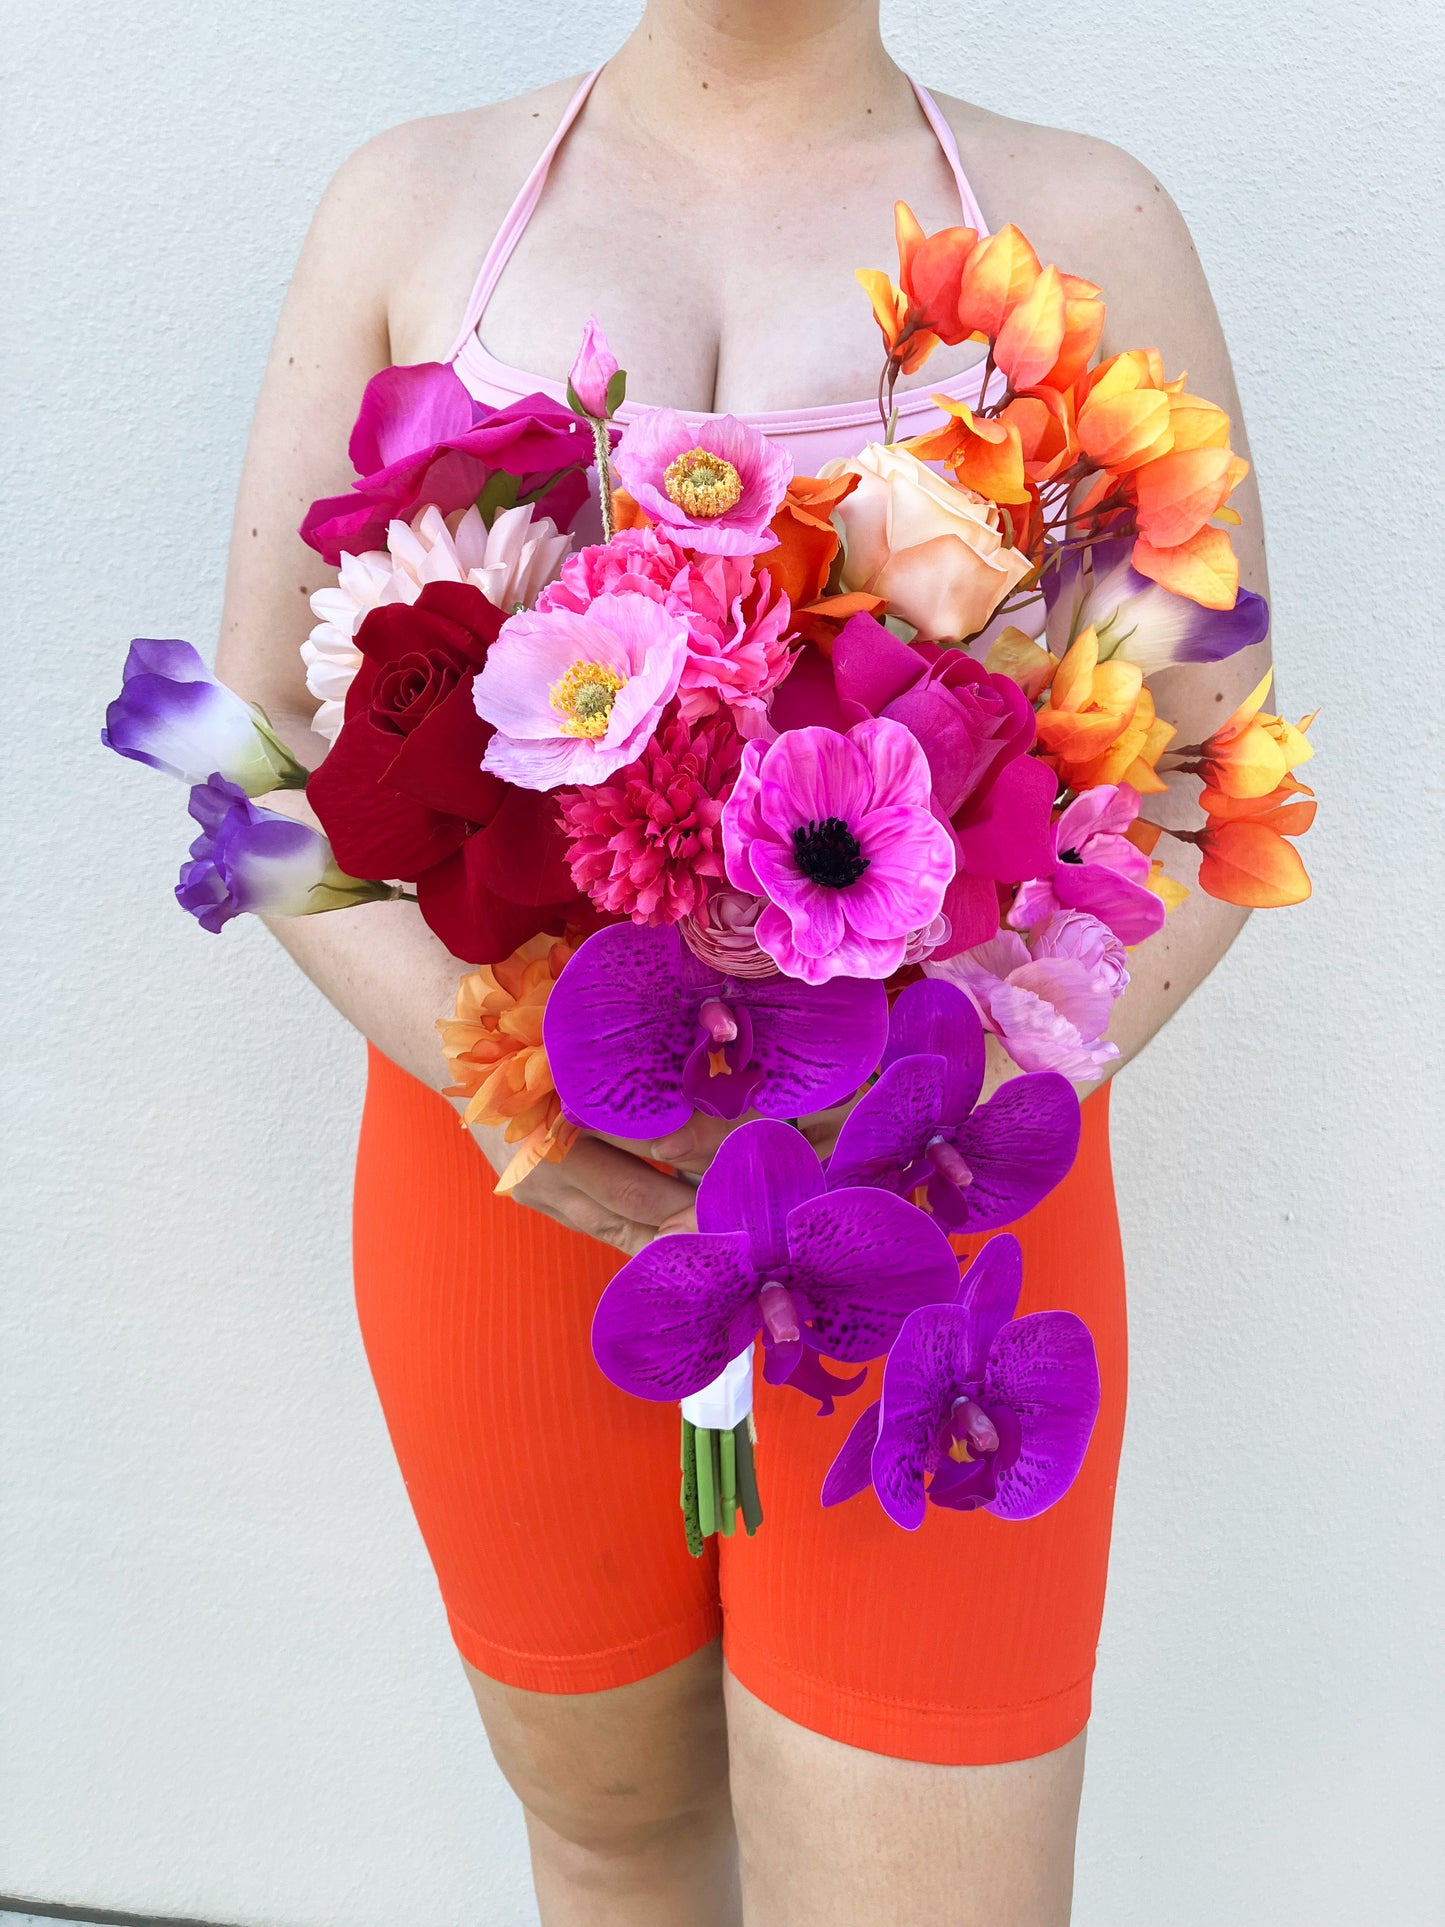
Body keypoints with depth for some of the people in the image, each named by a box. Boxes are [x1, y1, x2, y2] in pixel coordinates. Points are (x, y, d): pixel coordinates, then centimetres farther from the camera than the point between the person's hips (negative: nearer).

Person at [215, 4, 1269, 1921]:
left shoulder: (1085, 220, 2)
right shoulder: (417, 200, 5)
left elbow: (1213, 773, 0)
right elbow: (263, 731, 2)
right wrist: (462, 1050, -16)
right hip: (513, 1176, 2)